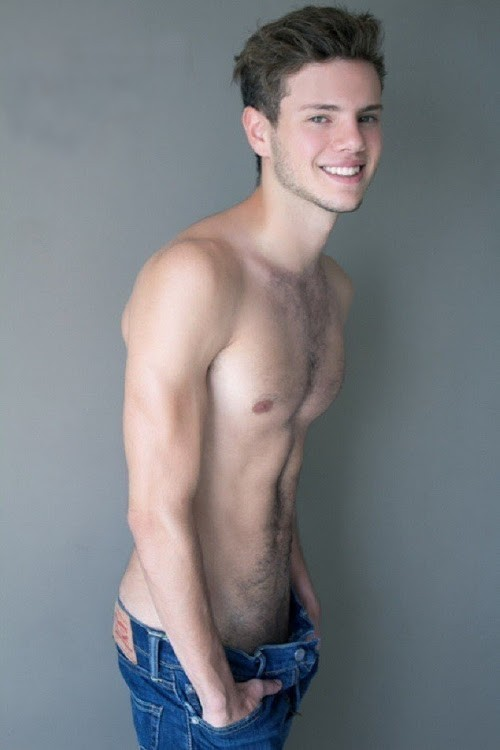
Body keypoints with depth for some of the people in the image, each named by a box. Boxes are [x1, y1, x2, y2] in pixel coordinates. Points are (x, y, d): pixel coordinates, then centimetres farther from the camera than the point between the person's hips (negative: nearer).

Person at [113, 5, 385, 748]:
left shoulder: (334, 288, 3)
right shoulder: (193, 275, -25)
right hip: (189, 653, -7)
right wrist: (215, 689, -16)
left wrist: (298, 580, 14)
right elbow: (156, 513, -24)